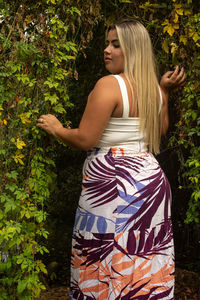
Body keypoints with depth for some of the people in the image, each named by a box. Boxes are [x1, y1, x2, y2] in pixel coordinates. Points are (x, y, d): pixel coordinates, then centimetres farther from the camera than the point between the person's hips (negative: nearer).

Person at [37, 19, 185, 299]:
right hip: (151, 178, 8)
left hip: (113, 183, -8)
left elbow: (84, 139, -17)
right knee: (146, 262, 15)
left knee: (108, 262, 3)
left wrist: (57, 129, 1)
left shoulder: (109, 84, -15)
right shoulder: (155, 88, 8)